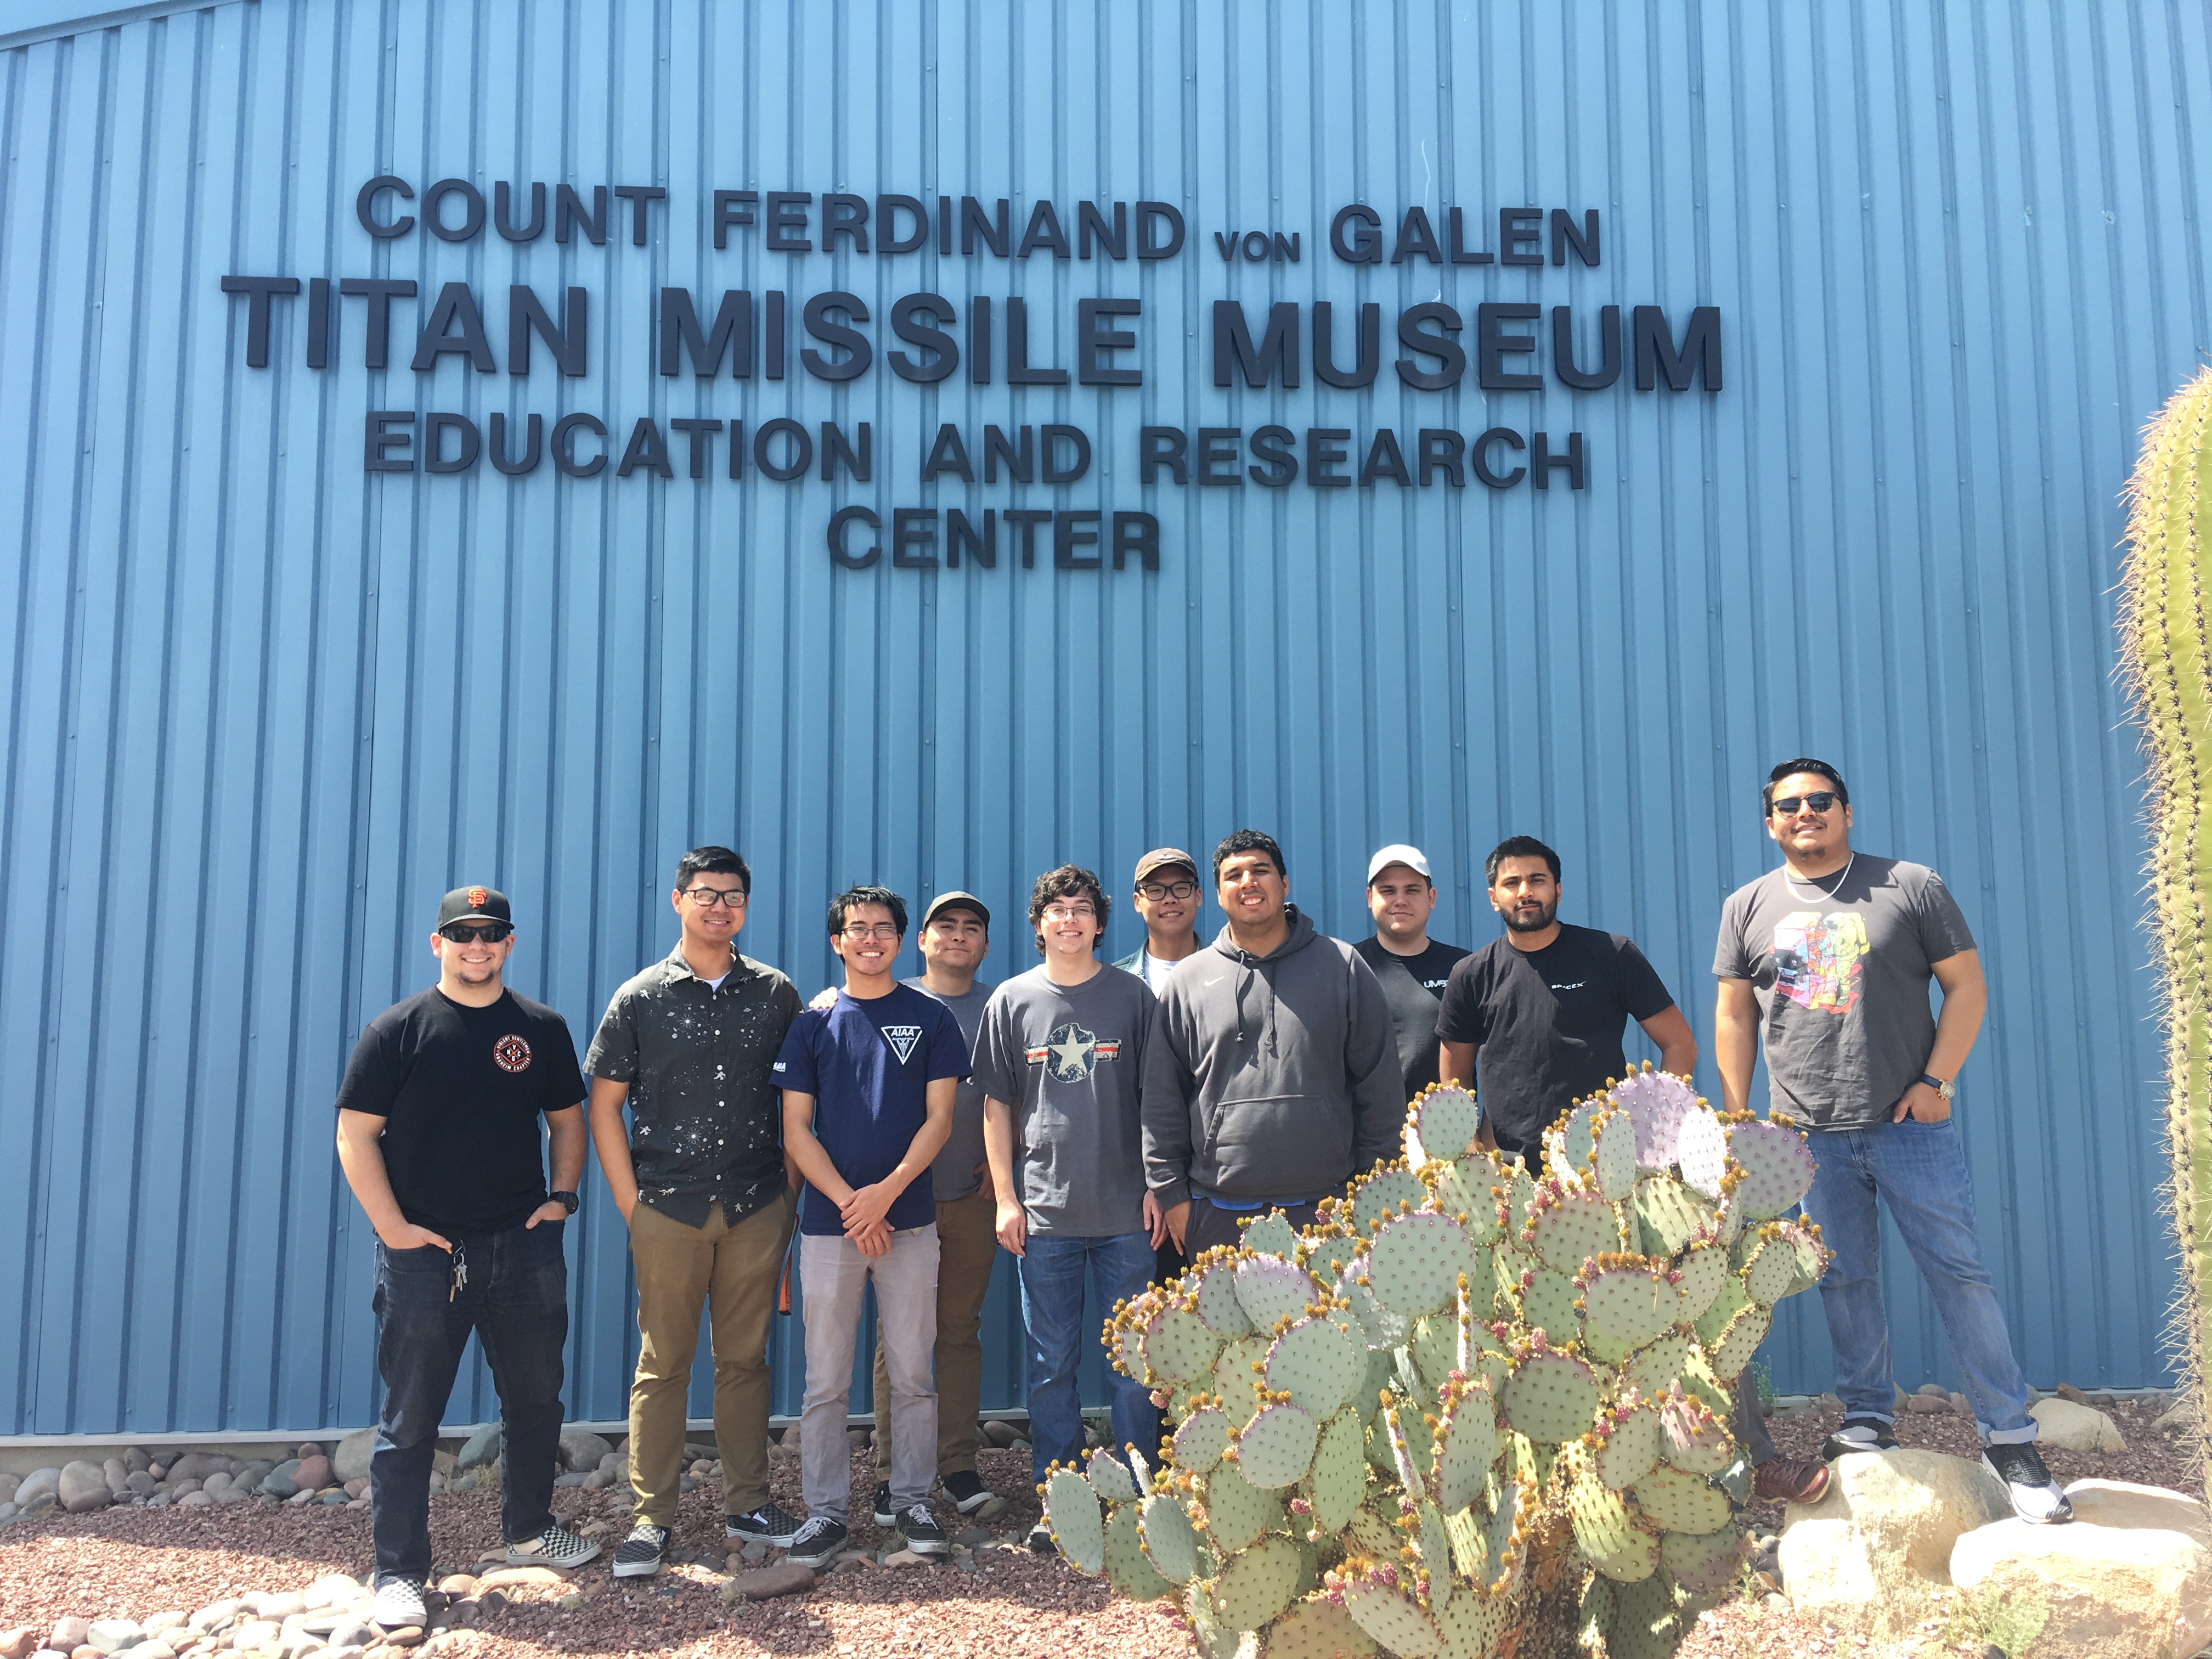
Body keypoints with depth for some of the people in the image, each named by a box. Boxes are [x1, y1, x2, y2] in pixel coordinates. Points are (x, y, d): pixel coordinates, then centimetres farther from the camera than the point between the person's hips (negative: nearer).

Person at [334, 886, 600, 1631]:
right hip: (425, 1252, -3)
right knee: (409, 1418, 3)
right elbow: (355, 1134, -4)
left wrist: (562, 1196, 3)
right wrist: (392, 1227, -10)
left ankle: (528, 1532, 33)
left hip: (525, 1247, 4)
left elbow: (566, 1119, 16)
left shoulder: (542, 1028, 6)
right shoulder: (397, 1029, -3)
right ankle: (399, 1575, 14)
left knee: (536, 1399, 14)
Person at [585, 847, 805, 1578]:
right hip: (668, 1210, -1)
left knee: (745, 1360, 10)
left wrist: (790, 1194, 5)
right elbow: (603, 1106, 3)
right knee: (663, 1365, 4)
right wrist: (631, 1205, -2)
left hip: (757, 1209, 2)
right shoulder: (640, 998, 1)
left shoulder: (775, 994, 5)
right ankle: (650, 1518, 15)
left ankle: (747, 1504, 22)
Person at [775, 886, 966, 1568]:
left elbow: (938, 1119, 0)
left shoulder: (932, 1019, 5)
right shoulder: (813, 1023, 6)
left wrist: (886, 1191, -13)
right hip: (829, 1222, 0)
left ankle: (912, 1500, 18)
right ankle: (827, 1511, 15)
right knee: (826, 1381, 4)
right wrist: (848, 1203, -10)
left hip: (909, 1222, 0)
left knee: (911, 1374, 6)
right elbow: (796, 1130, 2)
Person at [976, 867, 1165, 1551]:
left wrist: (1157, 1187, 0)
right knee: (1052, 1365, 7)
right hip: (1044, 1212, 1)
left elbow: (1156, 1100, 6)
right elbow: (996, 1106, 7)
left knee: (1134, 1364, 5)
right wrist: (1005, 1198, 2)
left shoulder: (1132, 996, 4)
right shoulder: (1012, 1000, 6)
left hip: (1125, 1212, -1)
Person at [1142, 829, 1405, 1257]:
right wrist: (1171, 1193, 3)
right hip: (1219, 1215, 1)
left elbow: (1382, 1086, 7)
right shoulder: (1187, 982, 8)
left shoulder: (1343, 967, 7)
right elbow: (1162, 1099, 8)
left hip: (1327, 1206, 0)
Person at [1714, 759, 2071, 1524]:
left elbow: (1966, 985, 2)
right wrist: (1737, 1115, 6)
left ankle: (2009, 1438, 6)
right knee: (1844, 1281, 8)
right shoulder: (1749, 907, 9)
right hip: (1809, 1136, 2)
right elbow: (1734, 1015, 11)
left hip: (1909, 1125, -2)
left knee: (1961, 1273, -2)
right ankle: (1868, 1418, 21)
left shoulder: (1913, 887, 2)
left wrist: (1937, 1080, -7)